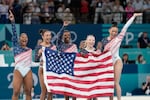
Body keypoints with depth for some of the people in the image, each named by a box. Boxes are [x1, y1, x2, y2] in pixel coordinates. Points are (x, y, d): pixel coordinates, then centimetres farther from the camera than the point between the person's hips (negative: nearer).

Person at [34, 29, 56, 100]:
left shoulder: (53, 46, 7)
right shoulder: (39, 47, -6)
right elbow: (36, 60, -11)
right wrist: (39, 54, -27)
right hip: (43, 70, -4)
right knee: (44, 91, -4)